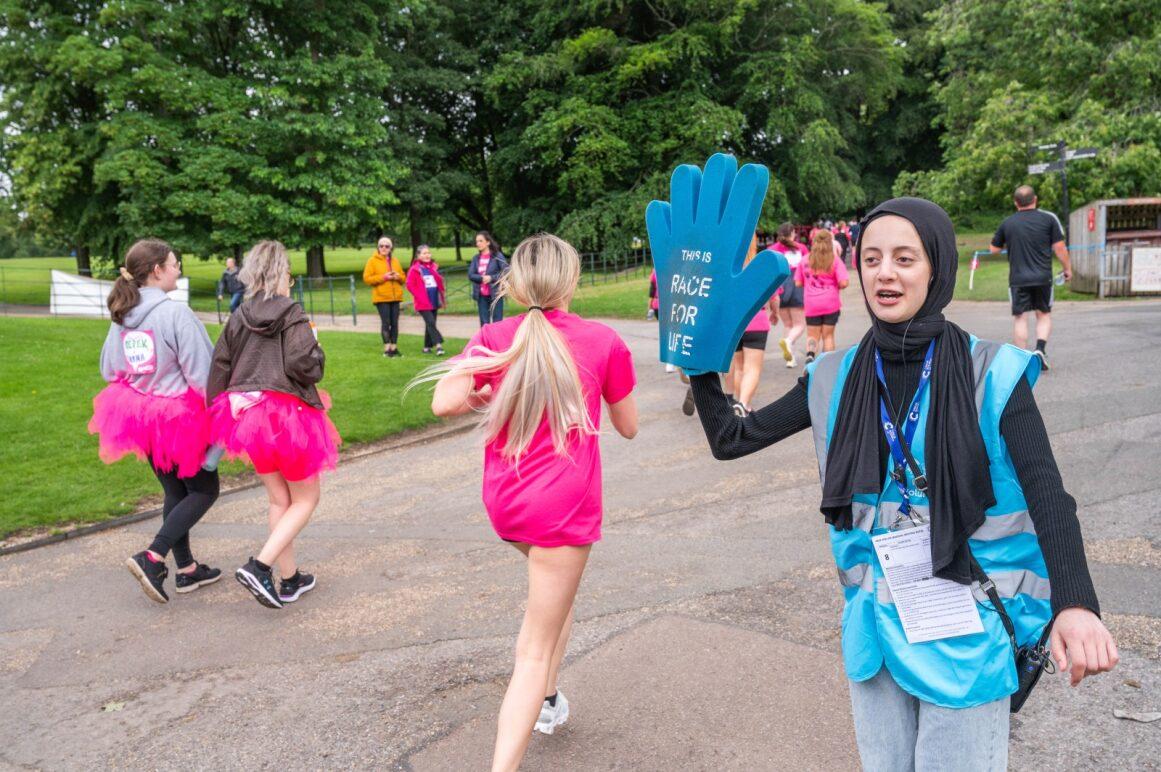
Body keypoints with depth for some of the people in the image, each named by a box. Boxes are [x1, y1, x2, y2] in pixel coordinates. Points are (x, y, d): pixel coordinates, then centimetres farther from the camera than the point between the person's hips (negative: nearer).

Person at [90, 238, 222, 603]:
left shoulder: (121, 317, 3)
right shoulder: (175, 313, -20)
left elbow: (109, 370, 11)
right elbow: (203, 370, -19)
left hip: (141, 418, 7)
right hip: (180, 416, -7)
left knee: (175, 492, 19)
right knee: (204, 490, 9)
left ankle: (186, 569, 27)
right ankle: (152, 557, -5)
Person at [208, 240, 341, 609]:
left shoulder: (238, 318, 7)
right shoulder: (292, 315, -10)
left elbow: (219, 369, 8)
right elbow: (304, 364, -21)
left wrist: (219, 413, 15)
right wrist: (316, 350, 1)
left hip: (248, 414, 6)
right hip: (289, 416, -6)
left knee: (279, 499, 18)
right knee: (306, 498, 9)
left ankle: (290, 579, 23)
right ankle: (260, 566, -8)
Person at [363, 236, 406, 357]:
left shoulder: (395, 261, 14)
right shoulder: (372, 261, 0)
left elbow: (403, 278, 19)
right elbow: (366, 278, -8)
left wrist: (398, 276, -6)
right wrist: (384, 277, -15)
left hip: (395, 297, 4)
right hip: (381, 297, -4)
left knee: (395, 322, 4)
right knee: (385, 322, -9)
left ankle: (394, 347, 10)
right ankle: (387, 348, -4)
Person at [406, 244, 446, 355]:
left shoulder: (433, 267, 11)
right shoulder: (414, 269, -6)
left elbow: (440, 282, 19)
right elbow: (410, 285, -9)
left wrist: (442, 298, 17)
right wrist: (420, 297, -12)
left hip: (434, 302, 6)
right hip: (423, 303, -6)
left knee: (430, 324, 10)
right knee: (431, 323, -16)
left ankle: (427, 347, 19)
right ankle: (438, 344, -22)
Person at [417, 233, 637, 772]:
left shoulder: (495, 337, -1)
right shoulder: (603, 341, -6)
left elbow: (445, 402, -15)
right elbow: (628, 427, 5)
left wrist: (492, 398, 3)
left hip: (504, 501, 5)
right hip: (565, 505, -4)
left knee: (558, 588, 33)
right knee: (535, 652, 1)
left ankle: (547, 701, 36)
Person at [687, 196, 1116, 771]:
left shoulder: (990, 374, -11)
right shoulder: (835, 379, -1)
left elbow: (1047, 494, -20)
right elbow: (731, 439, 4)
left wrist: (1075, 605, -36)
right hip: (875, 624, 4)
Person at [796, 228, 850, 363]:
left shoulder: (805, 261, 0)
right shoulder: (835, 261, -6)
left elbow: (798, 283, 2)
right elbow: (844, 283, -13)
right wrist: (837, 286, 8)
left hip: (811, 305, 1)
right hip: (831, 303, -1)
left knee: (812, 335, 9)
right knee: (828, 335, 11)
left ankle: (810, 354, -19)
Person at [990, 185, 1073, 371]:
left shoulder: (1007, 223, 3)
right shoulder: (1048, 218, -1)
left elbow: (994, 249, 13)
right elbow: (1059, 247, -2)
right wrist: (1067, 268, 9)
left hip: (1018, 278, 0)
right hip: (1043, 277, 0)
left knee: (1020, 318, 4)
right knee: (1044, 314, 15)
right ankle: (1041, 348, -4)